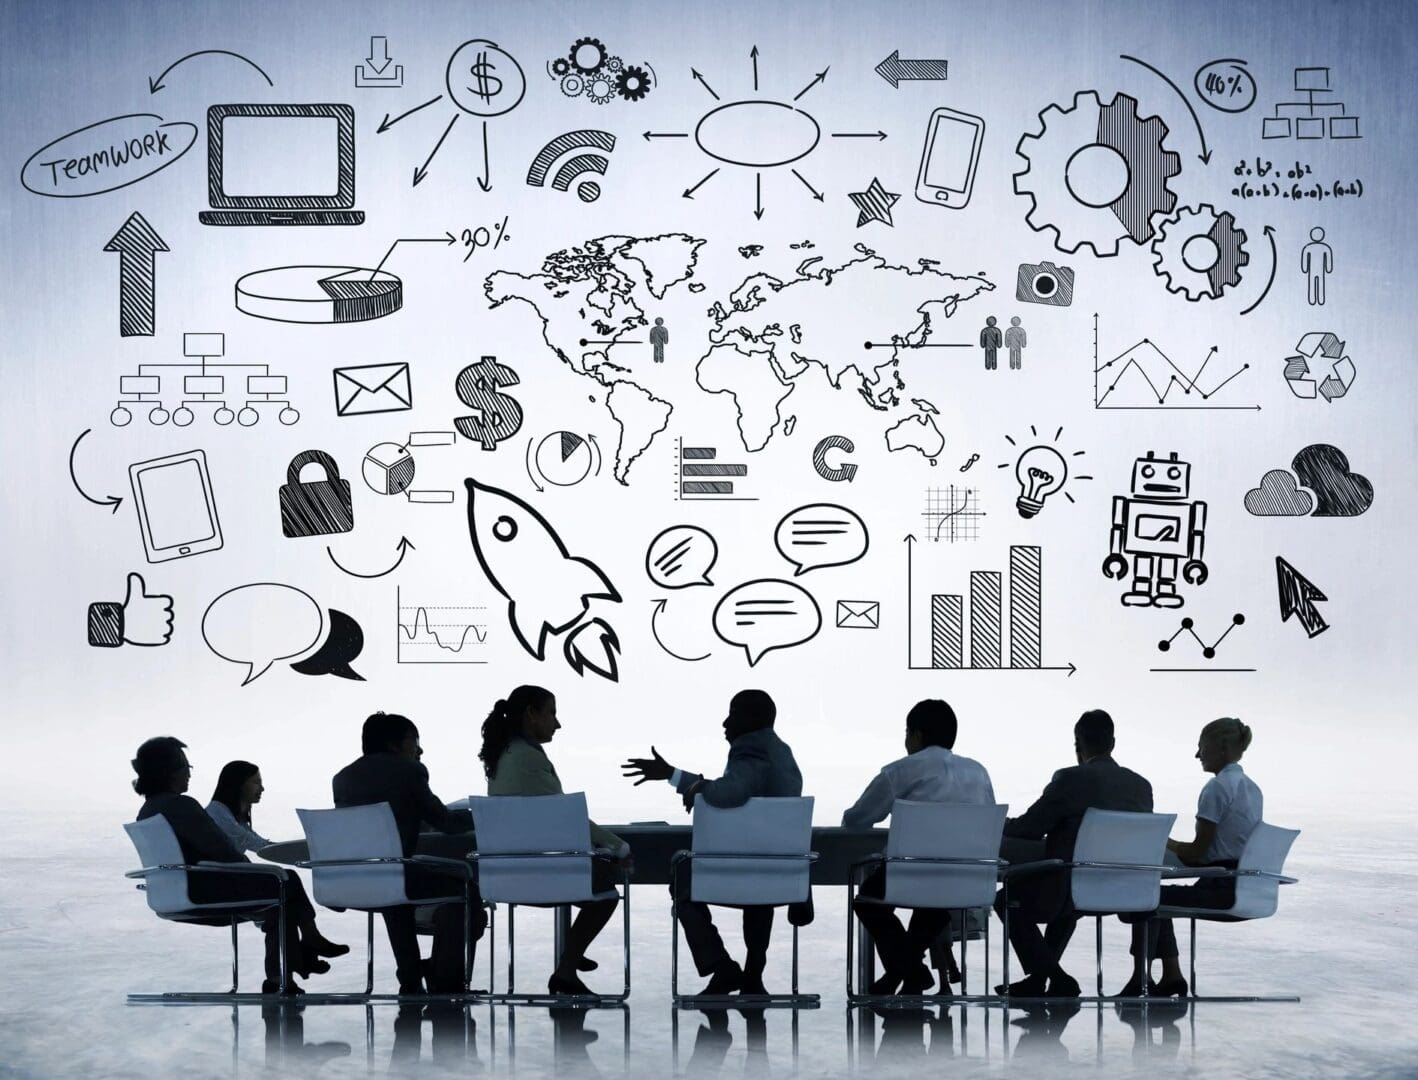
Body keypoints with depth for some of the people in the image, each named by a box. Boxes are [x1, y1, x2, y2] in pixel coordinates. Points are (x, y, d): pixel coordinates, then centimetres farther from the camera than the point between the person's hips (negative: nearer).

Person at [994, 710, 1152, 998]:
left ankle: (1056, 979, 10)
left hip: (1075, 892, -7)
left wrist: (997, 824, 12)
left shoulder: (1071, 779, -14)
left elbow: (1029, 828, -9)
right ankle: (1037, 979, 38)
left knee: (1008, 899, 20)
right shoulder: (1141, 785, 3)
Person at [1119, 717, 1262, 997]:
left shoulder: (1217, 788, -15)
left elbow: (1197, 852, -14)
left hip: (1221, 888, -9)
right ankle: (1170, 976, 19)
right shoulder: (1251, 788, 14)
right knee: (1160, 896, 22)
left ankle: (1141, 979, 10)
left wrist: (1167, 844, 4)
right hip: (1245, 889, 9)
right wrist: (1175, 847, 17)